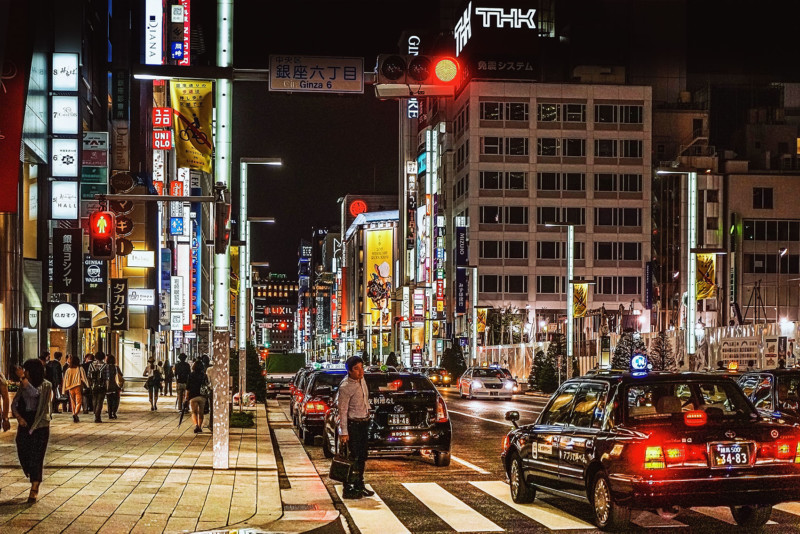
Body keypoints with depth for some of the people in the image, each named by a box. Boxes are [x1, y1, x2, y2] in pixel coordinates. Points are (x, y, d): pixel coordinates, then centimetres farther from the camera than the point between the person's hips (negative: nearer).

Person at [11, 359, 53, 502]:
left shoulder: (46, 385, -4)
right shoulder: (23, 385, 9)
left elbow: (35, 393, -23)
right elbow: (14, 403, 7)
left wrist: (24, 380, -18)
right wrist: (18, 416, -9)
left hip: (40, 425, -5)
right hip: (24, 424, 5)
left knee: (36, 456, -6)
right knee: (23, 454, 3)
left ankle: (34, 490, 0)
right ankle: (35, 478, 28)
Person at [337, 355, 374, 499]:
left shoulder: (361, 379, 2)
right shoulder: (345, 387, -22)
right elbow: (342, 411, -21)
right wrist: (344, 432, -21)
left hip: (364, 422, 8)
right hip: (352, 424, -8)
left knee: (362, 456, 15)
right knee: (352, 458, -6)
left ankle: (359, 485, 26)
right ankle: (348, 489, 0)